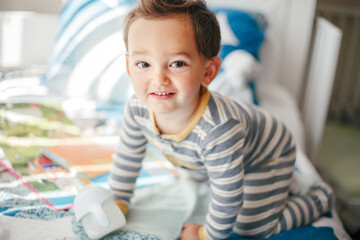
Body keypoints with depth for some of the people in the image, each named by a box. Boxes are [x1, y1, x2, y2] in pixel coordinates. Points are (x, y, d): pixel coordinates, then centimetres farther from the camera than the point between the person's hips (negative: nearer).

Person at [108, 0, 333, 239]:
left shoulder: (219, 129, -47)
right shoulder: (138, 109, -27)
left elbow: (227, 199, -32)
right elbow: (127, 158, -6)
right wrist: (117, 204, 2)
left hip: (267, 156, -6)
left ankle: (320, 198, 16)